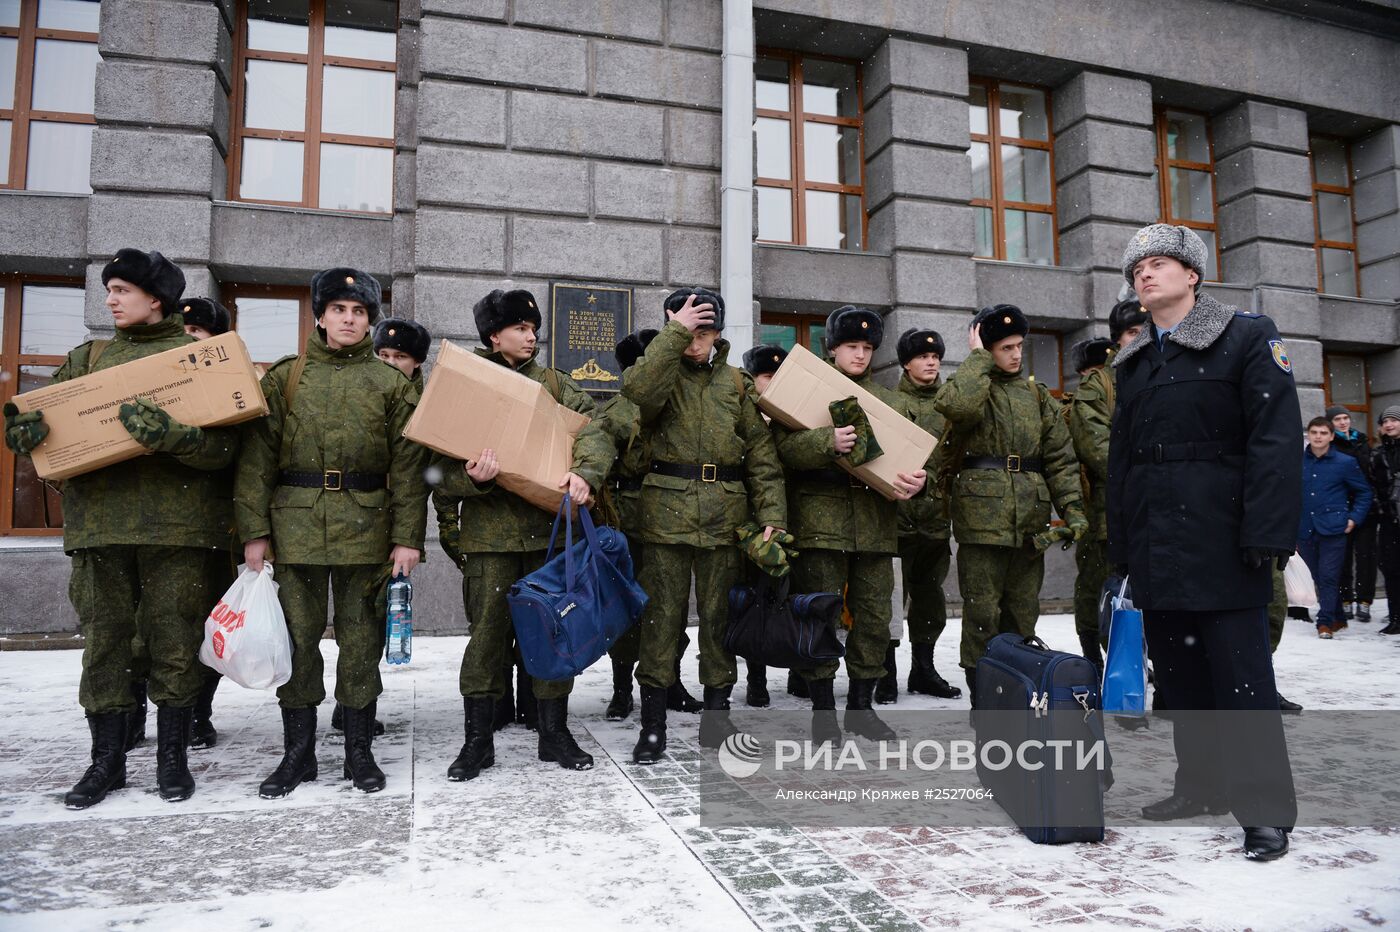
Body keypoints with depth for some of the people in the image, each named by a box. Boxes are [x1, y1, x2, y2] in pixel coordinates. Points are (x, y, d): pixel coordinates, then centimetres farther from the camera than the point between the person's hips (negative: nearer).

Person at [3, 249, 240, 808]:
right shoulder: (90, 357, 17)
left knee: (176, 640, 3)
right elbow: (45, 404, 12)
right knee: (103, 639, 7)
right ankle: (107, 761, 19)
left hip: (177, 523, -3)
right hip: (100, 520, 4)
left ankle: (172, 756, 17)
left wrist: (167, 435, -25)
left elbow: (223, 445, -7)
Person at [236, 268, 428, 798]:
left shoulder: (391, 384, 7)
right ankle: (298, 753, 18)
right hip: (296, 524, 1)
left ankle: (359, 750, 18)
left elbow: (408, 465, 2)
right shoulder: (285, 378, 9)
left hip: (366, 527, -1)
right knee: (297, 636, 5)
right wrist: (255, 530, -4)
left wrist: (408, 536, -6)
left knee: (361, 639, 5)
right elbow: (257, 455, 5)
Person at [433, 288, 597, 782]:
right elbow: (444, 466, 1)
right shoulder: (465, 385, 4)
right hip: (489, 529, -2)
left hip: (549, 524, 2)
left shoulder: (553, 382, 11)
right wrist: (475, 478, -21)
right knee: (488, 630, 0)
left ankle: (555, 733, 19)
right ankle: (478, 741, 13)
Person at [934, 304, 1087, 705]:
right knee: (983, 612, -2)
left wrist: (1072, 507, 3)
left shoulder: (1037, 395, 16)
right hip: (982, 517, -5)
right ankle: (982, 697, 8)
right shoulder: (972, 387, 1)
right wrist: (979, 358, -12)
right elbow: (955, 404, -27)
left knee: (1023, 612, 12)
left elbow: (1060, 456, 14)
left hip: (1030, 521, 5)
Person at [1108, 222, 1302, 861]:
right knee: (1178, 670, 12)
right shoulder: (1132, 363, 18)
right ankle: (1203, 784, 26)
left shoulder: (1247, 338, 1)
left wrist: (1266, 534, -17)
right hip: (1156, 546, 6)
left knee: (1240, 674, -3)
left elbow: (1275, 440, -8)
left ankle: (1265, 811, 7)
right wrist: (1120, 544, 14)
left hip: (1221, 539, -6)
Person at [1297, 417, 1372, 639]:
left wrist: (1354, 518, -2)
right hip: (1305, 531, 3)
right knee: (1319, 578, 11)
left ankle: (1325, 622, -1)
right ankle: (1337, 618, 26)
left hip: (1333, 530, -3)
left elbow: (1364, 492, 7)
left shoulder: (1345, 462, -1)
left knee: (1328, 577, -7)